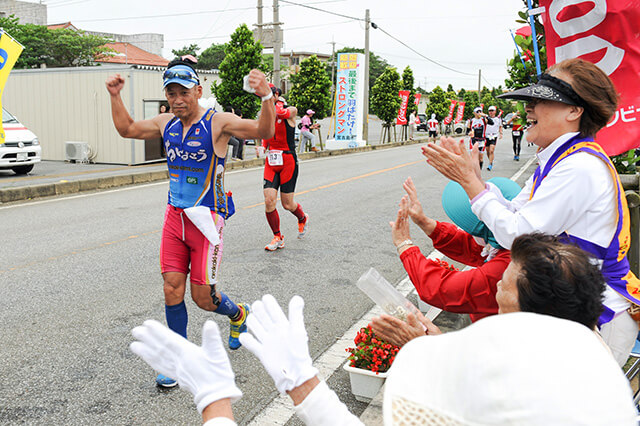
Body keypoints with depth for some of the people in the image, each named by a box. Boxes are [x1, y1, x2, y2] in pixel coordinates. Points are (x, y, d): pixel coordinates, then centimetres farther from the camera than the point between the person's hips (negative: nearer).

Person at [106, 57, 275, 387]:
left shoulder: (217, 123, -11)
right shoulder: (166, 124, 7)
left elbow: (264, 131, -24)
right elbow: (127, 129, 23)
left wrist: (266, 96, -40)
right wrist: (115, 97, 10)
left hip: (206, 220, -5)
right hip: (174, 216, 5)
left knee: (203, 297, 1)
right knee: (172, 290, 3)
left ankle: (238, 314, 35)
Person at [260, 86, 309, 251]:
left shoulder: (291, 110, -5)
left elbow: (281, 113, -29)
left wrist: (277, 102, -15)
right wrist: (263, 146, 8)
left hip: (288, 161, -5)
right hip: (271, 161, 5)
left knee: (287, 204, 0)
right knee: (269, 201, -9)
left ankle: (303, 219, 35)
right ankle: (277, 238, 7)